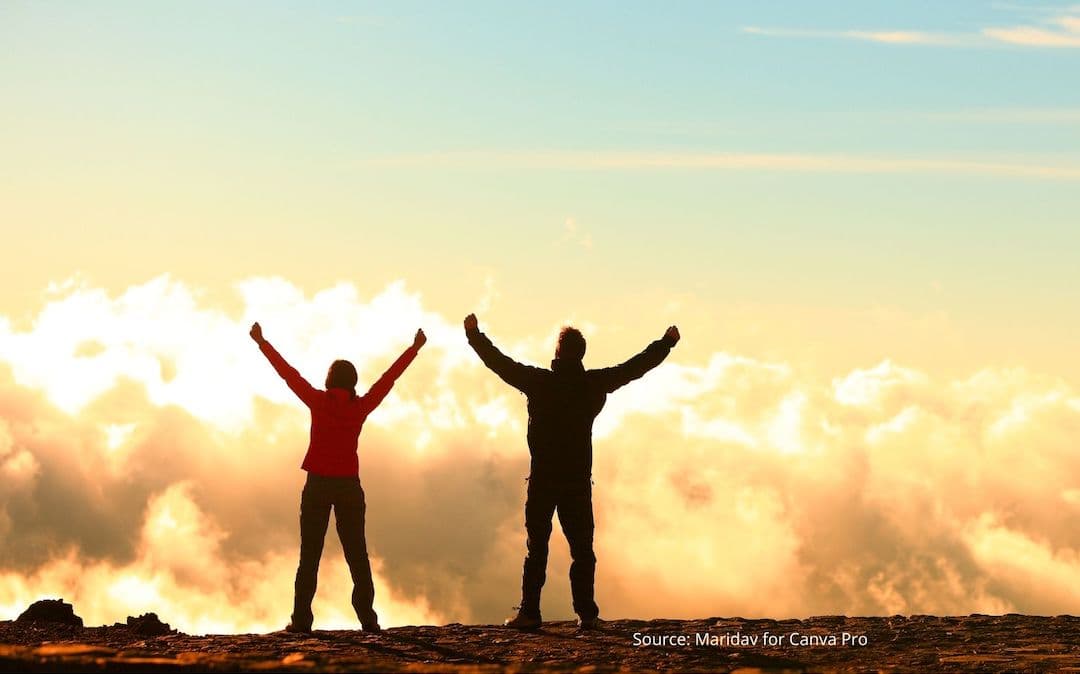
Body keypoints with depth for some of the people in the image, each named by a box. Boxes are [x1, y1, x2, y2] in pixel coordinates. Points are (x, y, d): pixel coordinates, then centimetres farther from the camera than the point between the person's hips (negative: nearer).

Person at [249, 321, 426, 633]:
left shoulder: (319, 401, -5)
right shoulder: (361, 407, 0)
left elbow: (288, 373, 0)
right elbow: (389, 377, 9)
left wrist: (262, 342, 8)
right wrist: (415, 348, 19)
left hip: (318, 486, -1)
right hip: (349, 486, 1)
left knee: (310, 555, 2)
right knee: (357, 554, 5)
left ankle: (302, 619, -4)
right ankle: (367, 619, -2)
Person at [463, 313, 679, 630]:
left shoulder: (539, 381, -6)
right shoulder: (595, 384, -2)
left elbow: (499, 362, 0)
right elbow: (636, 366, 8)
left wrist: (474, 334, 13)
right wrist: (667, 343, 22)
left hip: (542, 479, -1)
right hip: (579, 481, 1)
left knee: (537, 547, 4)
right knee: (582, 548, 5)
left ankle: (529, 612, -1)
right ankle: (586, 614, 0)